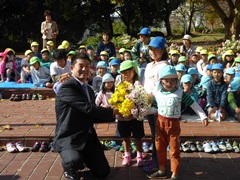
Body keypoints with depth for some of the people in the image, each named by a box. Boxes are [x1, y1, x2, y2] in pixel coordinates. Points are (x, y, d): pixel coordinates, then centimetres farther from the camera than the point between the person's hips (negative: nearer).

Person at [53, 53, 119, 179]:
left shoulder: (89, 90, 16)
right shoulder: (66, 87, -15)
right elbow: (88, 109, -24)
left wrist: (115, 115, 6)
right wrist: (114, 112, -16)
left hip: (88, 138, 8)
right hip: (68, 138, -7)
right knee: (74, 161, -36)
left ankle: (81, 160, 31)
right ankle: (69, 168, 2)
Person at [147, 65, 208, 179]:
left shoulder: (180, 93, -12)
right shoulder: (157, 94, -1)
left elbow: (193, 104, -8)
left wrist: (203, 116, -9)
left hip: (173, 124, -4)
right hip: (160, 123, 4)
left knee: (174, 151, 6)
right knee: (160, 148, 15)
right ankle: (162, 171, 33)